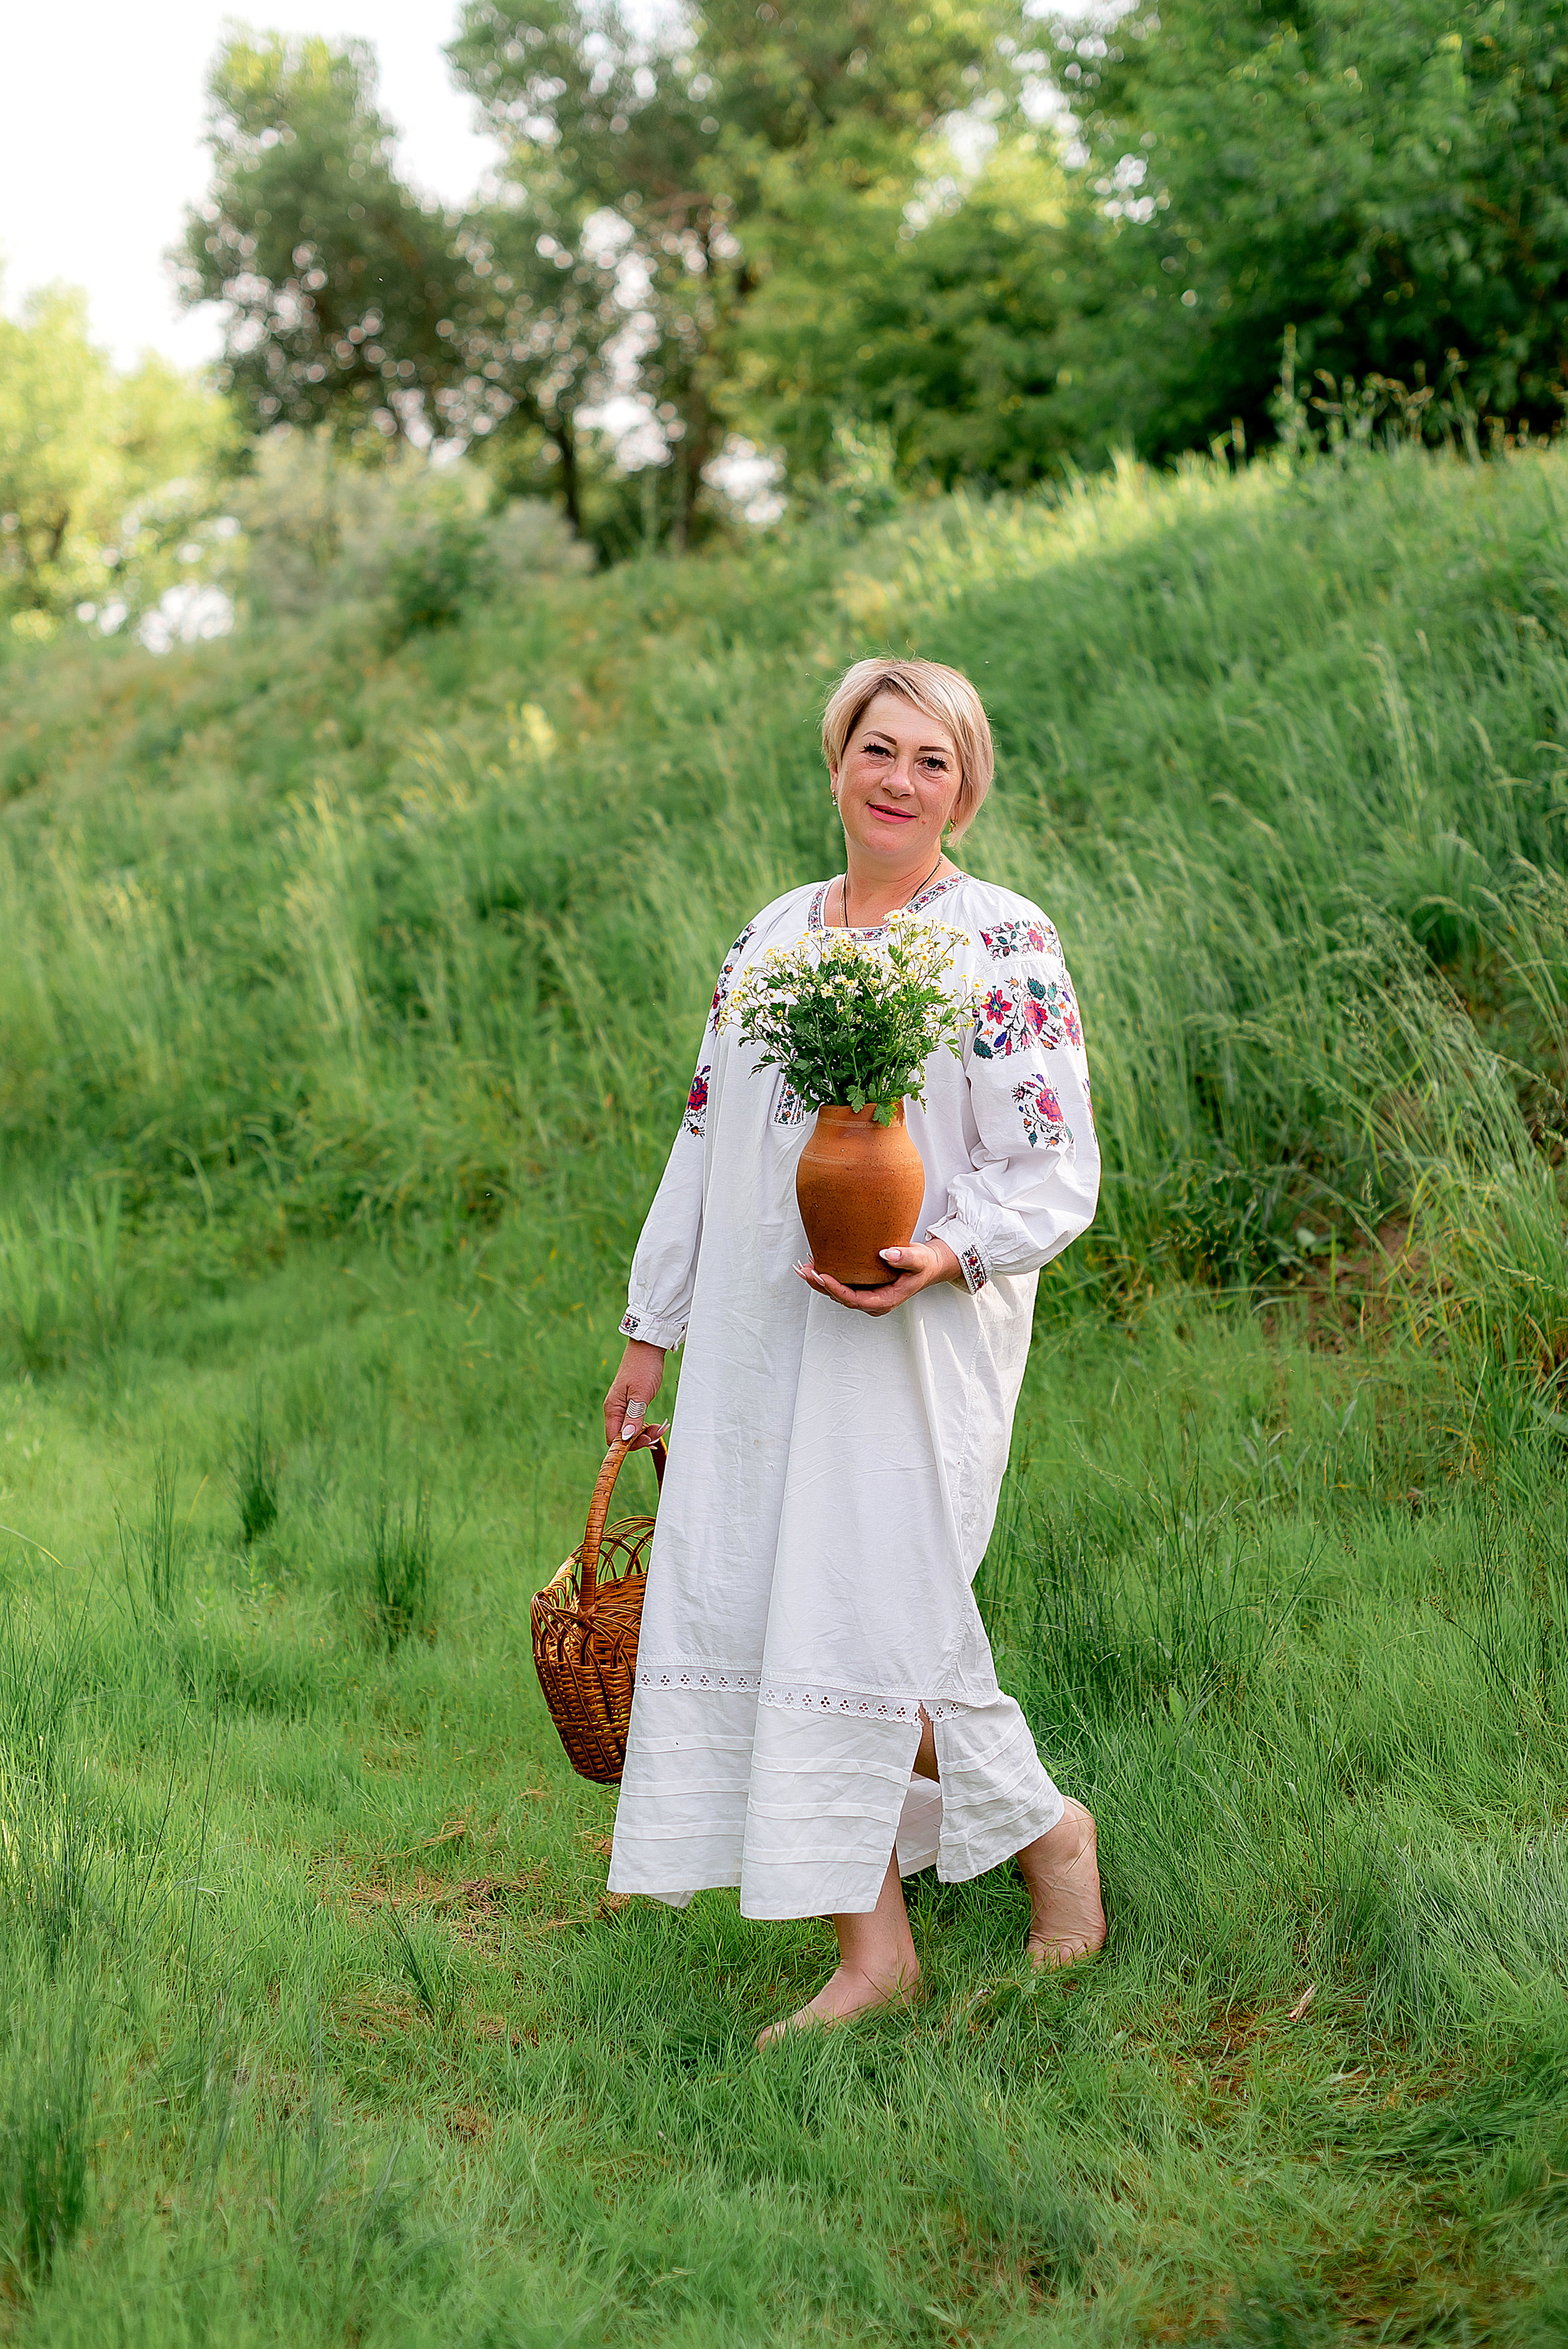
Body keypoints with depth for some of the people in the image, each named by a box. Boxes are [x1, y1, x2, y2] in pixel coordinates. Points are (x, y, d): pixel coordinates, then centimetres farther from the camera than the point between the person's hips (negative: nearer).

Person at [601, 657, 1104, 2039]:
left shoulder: (1003, 946, -3)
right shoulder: (771, 939, 15)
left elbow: (1058, 1170, -7)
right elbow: (706, 1138, 19)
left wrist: (948, 1253, -26)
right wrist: (652, 1332, 18)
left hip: (920, 1341, -6)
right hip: (761, 1340, 6)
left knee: (872, 1612, -10)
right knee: (755, 1605, 1)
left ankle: (1045, 1828, 19)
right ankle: (872, 1951, 10)